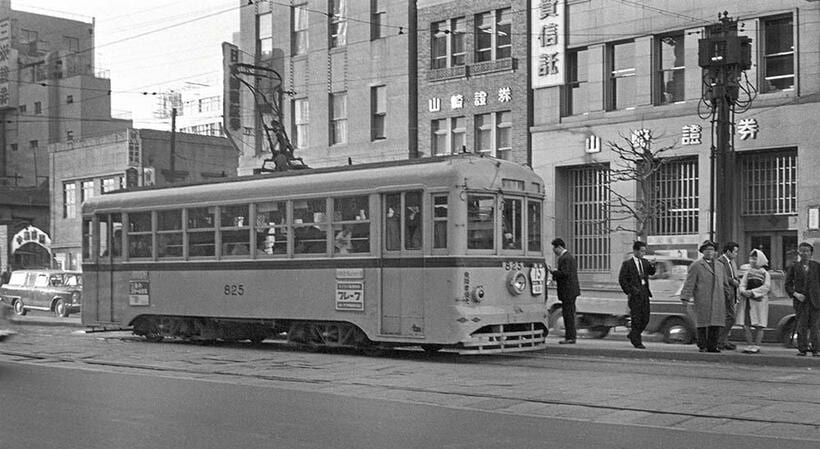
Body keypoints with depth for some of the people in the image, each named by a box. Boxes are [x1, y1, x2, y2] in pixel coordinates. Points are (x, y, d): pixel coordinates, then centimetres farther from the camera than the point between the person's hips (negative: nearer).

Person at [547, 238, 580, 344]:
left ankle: (570, 337, -6)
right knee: (570, 314, 13)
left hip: (567, 291, -11)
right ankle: (570, 336, 17)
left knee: (568, 314, -7)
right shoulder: (570, 256, 18)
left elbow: (565, 273, -24)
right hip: (572, 290, 11)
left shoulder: (564, 258, -16)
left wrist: (552, 271, -17)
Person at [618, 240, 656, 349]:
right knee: (636, 319, -2)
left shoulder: (644, 262, 13)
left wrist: (652, 265, -17)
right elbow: (621, 279, -6)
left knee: (645, 319, 6)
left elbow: (651, 272, 2)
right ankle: (637, 342, 6)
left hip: (645, 293, 6)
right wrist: (629, 291, -10)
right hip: (635, 295, -6)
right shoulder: (627, 264, -5)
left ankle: (633, 335, 26)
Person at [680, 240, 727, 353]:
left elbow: (724, 283, 24)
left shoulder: (719, 265, 18)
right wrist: (688, 298, -11)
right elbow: (689, 283, -4)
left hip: (718, 300, 4)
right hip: (702, 300, -4)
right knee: (702, 323, -2)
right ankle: (702, 346, 5)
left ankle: (712, 346, 6)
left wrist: (728, 294, 19)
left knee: (716, 324, 0)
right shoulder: (696, 266, 2)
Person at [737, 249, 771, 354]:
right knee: (745, 324, -1)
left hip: (759, 301, -4)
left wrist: (752, 292, -17)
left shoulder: (765, 273, 4)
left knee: (759, 325, -1)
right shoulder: (747, 273, 16)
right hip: (747, 301, 4)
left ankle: (756, 345, 5)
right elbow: (742, 285, 8)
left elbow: (766, 287, -9)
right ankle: (749, 345, 7)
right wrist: (744, 291, -15)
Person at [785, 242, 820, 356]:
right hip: (800, 300, 0)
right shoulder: (794, 267, 6)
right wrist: (795, 294, -9)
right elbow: (788, 284, 5)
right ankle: (802, 349, 6)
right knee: (802, 325, 0)